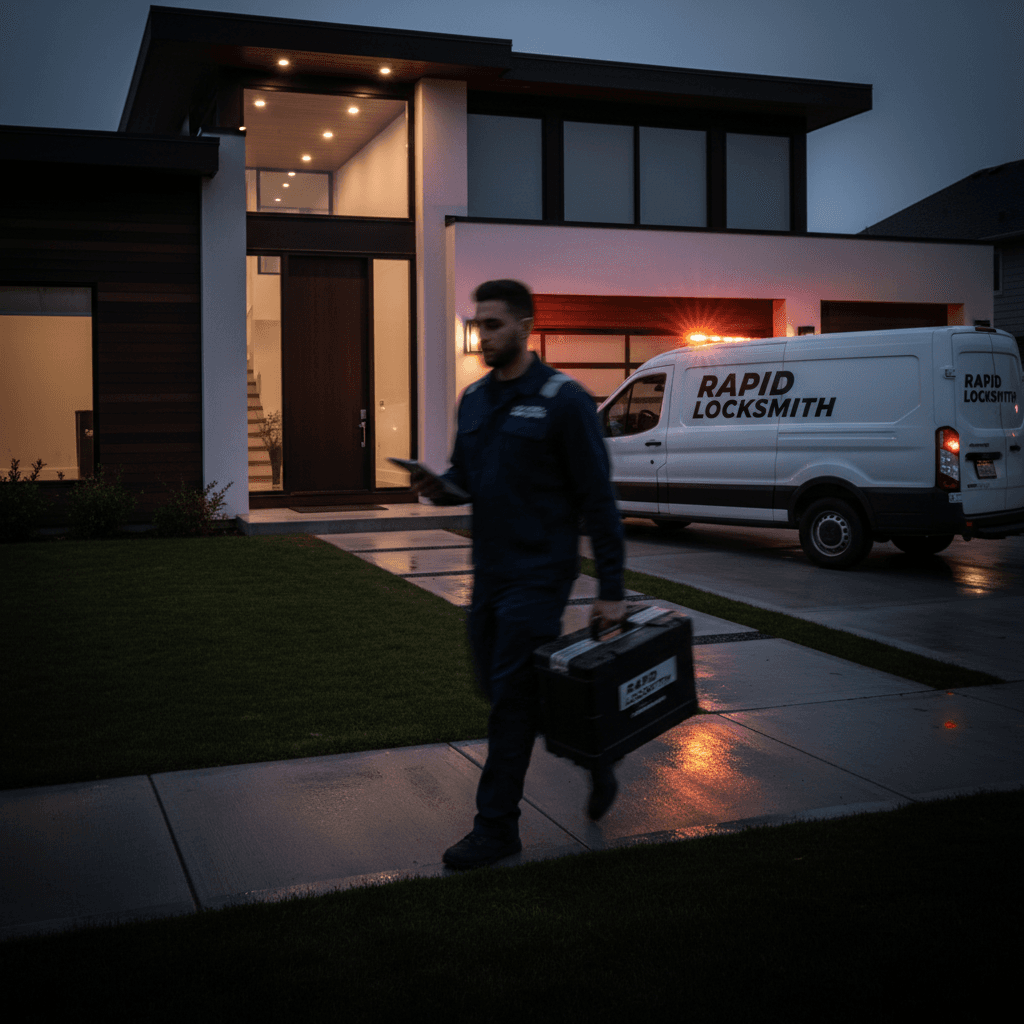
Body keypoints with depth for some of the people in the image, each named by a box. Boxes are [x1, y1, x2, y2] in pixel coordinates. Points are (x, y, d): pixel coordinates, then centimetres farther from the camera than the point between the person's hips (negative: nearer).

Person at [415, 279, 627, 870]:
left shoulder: (563, 399, -12)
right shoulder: (474, 399, 11)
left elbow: (597, 498, -13)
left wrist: (612, 590, -14)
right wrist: (441, 489, -4)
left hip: (540, 573, -8)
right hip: (490, 572, 8)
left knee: (512, 695, -5)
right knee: (500, 685, 14)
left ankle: (497, 826, 8)